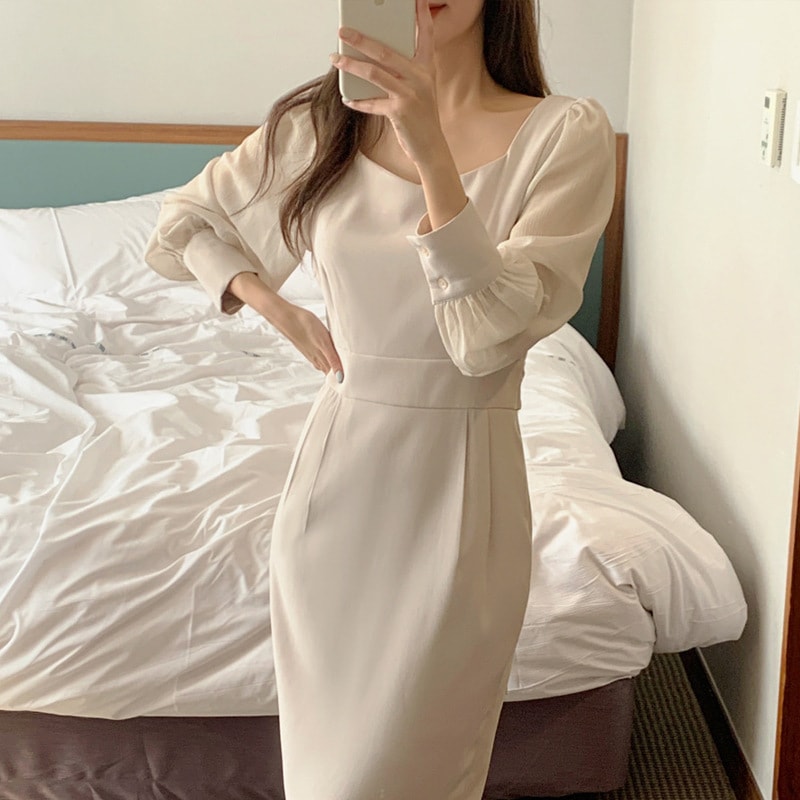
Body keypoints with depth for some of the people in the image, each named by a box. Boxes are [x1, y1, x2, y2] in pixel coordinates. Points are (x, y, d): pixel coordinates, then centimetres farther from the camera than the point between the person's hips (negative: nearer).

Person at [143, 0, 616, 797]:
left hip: (457, 482, -3)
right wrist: (278, 310, 2)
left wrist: (431, 149, -26)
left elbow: (489, 334, -19)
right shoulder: (322, 124, 1)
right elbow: (183, 221, 16)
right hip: (335, 469, 3)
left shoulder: (565, 132, -9)